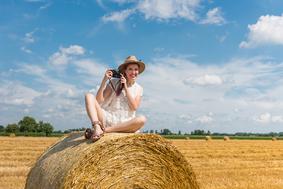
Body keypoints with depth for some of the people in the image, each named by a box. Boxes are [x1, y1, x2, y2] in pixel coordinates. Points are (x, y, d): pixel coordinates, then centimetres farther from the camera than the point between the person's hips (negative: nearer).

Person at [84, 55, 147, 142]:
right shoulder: (114, 82, 5)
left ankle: (104, 130, -28)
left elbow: (134, 107, -6)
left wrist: (126, 87, -6)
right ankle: (97, 128, -38)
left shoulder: (139, 89, 10)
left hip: (124, 124, 1)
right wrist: (104, 81, -13)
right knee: (89, 96, -17)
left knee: (142, 119, -32)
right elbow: (98, 101, -5)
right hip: (108, 119, 0)